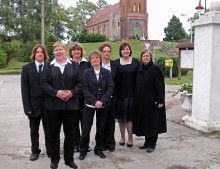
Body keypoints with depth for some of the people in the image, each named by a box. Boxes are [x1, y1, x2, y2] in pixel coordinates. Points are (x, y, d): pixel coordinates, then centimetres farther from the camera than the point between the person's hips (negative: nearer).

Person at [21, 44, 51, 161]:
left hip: (48, 105, 0)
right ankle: (35, 151, 30)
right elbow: (24, 89, -4)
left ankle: (50, 150, 24)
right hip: (34, 105, 1)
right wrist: (27, 106, -10)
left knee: (49, 130, 10)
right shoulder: (27, 68, 0)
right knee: (34, 130, 15)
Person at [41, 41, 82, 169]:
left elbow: (80, 83, 3)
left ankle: (69, 159, 22)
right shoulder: (49, 66, 4)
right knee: (54, 132, 8)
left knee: (70, 133, 7)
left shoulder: (74, 65, 6)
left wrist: (72, 92, -13)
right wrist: (56, 92, -16)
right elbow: (44, 83, -1)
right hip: (53, 104, 0)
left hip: (71, 104, 1)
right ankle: (55, 159, 24)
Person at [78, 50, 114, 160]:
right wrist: (95, 101, -16)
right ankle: (83, 150, 16)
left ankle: (98, 149, 25)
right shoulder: (87, 72, 0)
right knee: (86, 129, 1)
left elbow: (110, 88, -4)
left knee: (101, 129, 10)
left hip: (103, 105, 1)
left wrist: (102, 101, -15)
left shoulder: (106, 72, 1)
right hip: (89, 105, -1)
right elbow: (85, 89, -6)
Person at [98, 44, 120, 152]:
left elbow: (118, 81, 4)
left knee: (111, 119, 7)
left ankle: (110, 142, 19)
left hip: (112, 96, 1)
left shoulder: (116, 65, 3)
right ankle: (103, 142, 18)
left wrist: (116, 94, -1)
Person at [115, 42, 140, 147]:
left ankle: (130, 138, 11)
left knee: (129, 116, -1)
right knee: (121, 116, 7)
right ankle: (122, 137, 21)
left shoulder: (135, 62, 4)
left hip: (132, 94, -1)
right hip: (119, 94, 1)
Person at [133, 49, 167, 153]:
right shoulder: (140, 69, 9)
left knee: (152, 122, 2)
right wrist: (137, 99, 9)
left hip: (152, 101, -6)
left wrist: (160, 100, -18)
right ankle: (147, 142, 25)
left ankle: (152, 144, 13)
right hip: (142, 101, 7)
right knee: (144, 121, 12)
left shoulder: (155, 69, -10)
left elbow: (160, 86, -13)